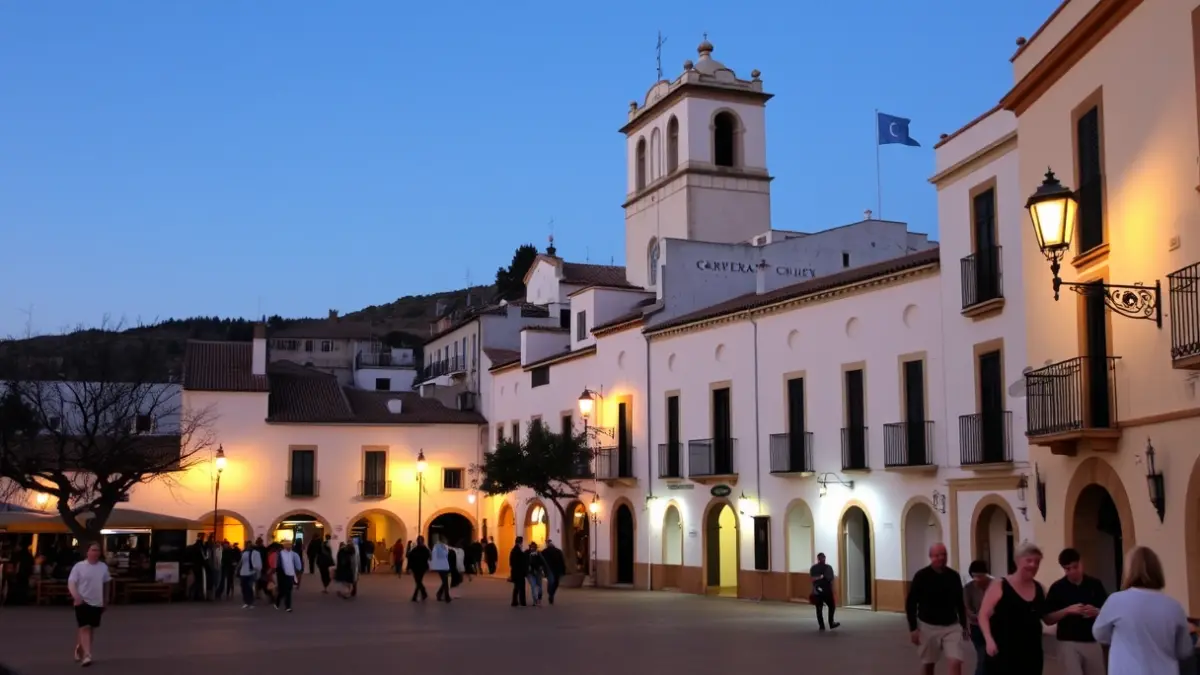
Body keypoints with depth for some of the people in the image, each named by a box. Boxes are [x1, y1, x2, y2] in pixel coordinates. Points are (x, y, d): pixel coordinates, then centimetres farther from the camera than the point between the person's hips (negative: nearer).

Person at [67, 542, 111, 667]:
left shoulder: (103, 567, 5)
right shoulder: (79, 566, -8)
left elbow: (107, 584, 17)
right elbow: (71, 583, -11)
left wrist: (105, 601, 19)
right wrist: (76, 596, -29)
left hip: (97, 603, 5)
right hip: (83, 602, -5)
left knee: (92, 629, 11)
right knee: (85, 628, -13)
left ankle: (80, 650, 26)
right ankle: (86, 655, -17)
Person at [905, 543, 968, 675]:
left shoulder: (954, 576, 0)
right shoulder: (921, 576, -10)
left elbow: (960, 602, 12)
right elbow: (910, 603, -6)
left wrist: (963, 625, 15)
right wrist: (913, 628, -11)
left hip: (951, 626, 2)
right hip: (928, 626, -2)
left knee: (956, 664, -10)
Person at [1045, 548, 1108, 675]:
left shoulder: (1095, 584, 5)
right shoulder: (1057, 588, -2)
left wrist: (1096, 611, -15)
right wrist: (1067, 610, -19)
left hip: (1093, 642, 3)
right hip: (1069, 643, -3)